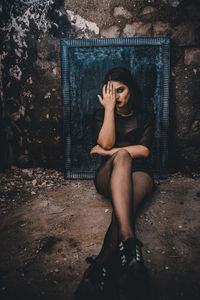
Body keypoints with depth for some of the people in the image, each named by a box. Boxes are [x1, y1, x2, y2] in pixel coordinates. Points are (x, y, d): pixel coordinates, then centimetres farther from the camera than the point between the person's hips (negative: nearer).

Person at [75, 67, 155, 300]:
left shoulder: (145, 119, 16)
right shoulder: (101, 115, 15)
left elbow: (144, 150, -1)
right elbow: (106, 142, -5)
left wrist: (110, 152, -9)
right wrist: (109, 108, -7)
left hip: (138, 173, 1)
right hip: (108, 176, -1)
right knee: (122, 157, -37)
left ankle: (101, 266, -50)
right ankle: (129, 242, -53)